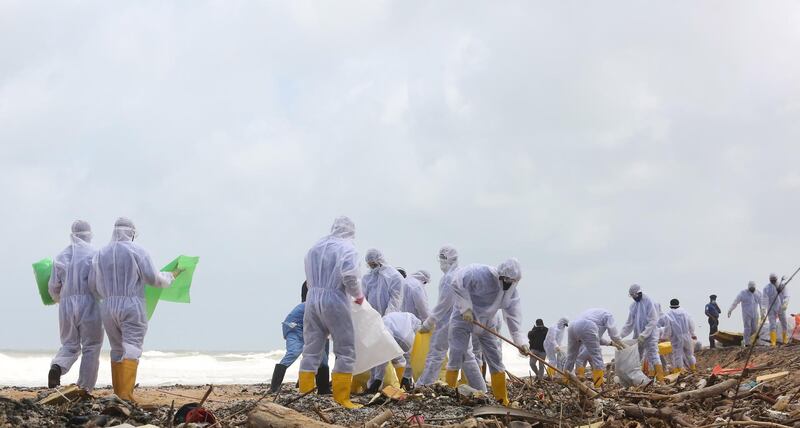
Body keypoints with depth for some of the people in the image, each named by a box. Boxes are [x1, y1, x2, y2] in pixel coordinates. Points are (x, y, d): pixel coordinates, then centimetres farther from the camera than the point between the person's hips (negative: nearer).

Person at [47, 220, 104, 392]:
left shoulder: (61, 257, 9)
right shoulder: (94, 255, -3)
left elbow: (53, 287, 11)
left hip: (66, 306, 4)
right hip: (89, 304, -4)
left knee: (69, 345, 16)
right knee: (91, 348, 7)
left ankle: (57, 366, -15)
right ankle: (84, 389, 4)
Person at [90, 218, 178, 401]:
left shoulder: (101, 253, 11)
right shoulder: (137, 251, -4)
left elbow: (93, 285, 12)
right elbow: (153, 278, -8)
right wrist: (170, 277, 12)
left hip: (108, 308, 5)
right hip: (132, 306, -5)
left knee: (117, 350, 14)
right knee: (131, 349, -9)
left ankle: (118, 393, 13)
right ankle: (126, 394, -21)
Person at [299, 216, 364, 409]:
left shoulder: (316, 247, 15)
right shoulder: (347, 247, -4)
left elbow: (309, 276, 11)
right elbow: (349, 275, -17)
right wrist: (358, 295, -3)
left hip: (312, 298, 6)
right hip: (334, 300, -6)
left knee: (311, 350, 11)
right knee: (345, 351, 1)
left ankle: (305, 394, 10)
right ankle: (341, 398, -3)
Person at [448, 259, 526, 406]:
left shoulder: (512, 291, -7)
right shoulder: (481, 274, -27)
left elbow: (513, 315, -10)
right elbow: (458, 283, -26)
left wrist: (520, 340, -20)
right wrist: (466, 308, -28)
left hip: (486, 322, 6)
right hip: (463, 318, -6)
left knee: (495, 358, 4)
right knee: (457, 355, -9)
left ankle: (502, 400, 11)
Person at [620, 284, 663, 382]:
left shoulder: (649, 302, -12)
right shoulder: (633, 305, 9)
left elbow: (653, 321, -16)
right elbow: (629, 323, 13)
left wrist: (643, 335, -22)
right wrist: (620, 335, 2)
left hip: (650, 336, -7)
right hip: (638, 336, 7)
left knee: (653, 356, -11)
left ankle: (660, 379, -11)